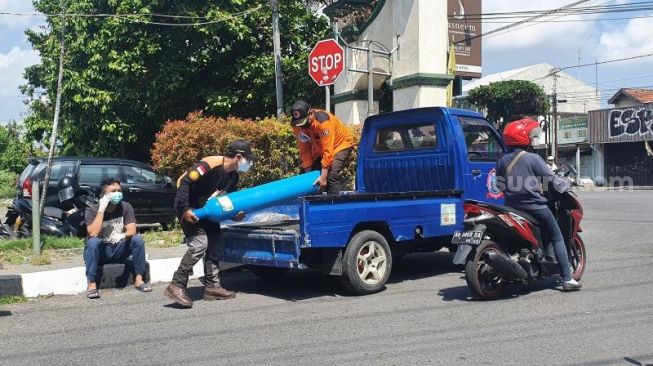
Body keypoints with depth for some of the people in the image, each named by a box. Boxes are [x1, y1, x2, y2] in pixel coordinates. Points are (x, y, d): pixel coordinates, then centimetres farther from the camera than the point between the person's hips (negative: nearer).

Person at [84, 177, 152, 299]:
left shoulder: (126, 207, -4)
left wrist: (122, 235, -36)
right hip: (99, 253, -2)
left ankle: (138, 280, -15)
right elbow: (93, 234, -27)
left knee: (137, 239, -21)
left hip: (118, 252, 2)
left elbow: (132, 231, -13)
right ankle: (91, 284, -29)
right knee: (93, 242, -33)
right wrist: (101, 210, -27)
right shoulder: (92, 211, -11)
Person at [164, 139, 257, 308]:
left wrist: (234, 214, -9)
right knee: (199, 243, -21)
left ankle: (212, 287, 15)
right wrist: (185, 209, -30)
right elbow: (183, 182, -27)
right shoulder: (210, 165, -25)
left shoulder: (233, 175, 2)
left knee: (215, 246, 7)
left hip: (206, 210, 9)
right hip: (189, 209, -9)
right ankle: (177, 286, -16)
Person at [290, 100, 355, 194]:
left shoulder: (322, 120, -36)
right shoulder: (297, 125, -17)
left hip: (341, 144, -7)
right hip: (319, 147, 7)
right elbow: (304, 149, -12)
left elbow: (328, 150, -36)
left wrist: (323, 176, -36)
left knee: (332, 175, -24)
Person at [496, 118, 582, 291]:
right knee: (557, 238, 5)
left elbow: (501, 185, 12)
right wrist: (566, 184, 9)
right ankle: (567, 279, 2)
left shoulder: (503, 160, 5)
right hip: (534, 206, -6)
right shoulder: (533, 159, -12)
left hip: (512, 206, 6)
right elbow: (552, 180, -10)